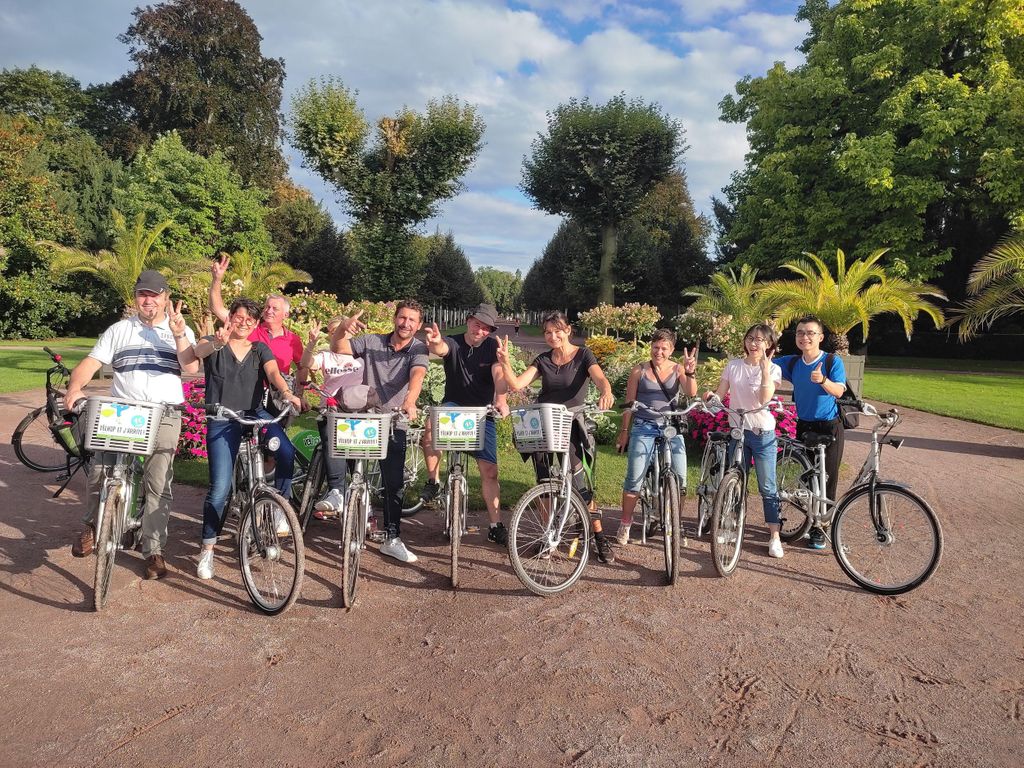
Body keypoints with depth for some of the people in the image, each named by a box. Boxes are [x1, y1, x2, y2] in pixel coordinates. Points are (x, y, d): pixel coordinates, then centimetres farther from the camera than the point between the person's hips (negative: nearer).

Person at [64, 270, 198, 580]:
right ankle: (92, 526, 17)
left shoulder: (181, 331, 9)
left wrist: (178, 334, -19)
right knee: (99, 471, -13)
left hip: (164, 416, -1)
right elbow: (91, 362, 4)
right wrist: (74, 388, -15)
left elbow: (191, 367, -6)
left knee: (158, 485, -1)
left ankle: (153, 551, 9)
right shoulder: (118, 330, 12)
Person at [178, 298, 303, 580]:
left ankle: (280, 509, -9)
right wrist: (216, 344, -37)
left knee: (286, 452, -29)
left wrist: (287, 393, -28)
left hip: (256, 414, 2)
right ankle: (207, 550, 11)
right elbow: (190, 354, -16)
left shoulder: (260, 349, 12)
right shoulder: (213, 343, 6)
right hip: (222, 419, -2)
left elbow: (274, 372, -6)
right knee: (220, 488, -7)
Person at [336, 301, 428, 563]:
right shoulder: (371, 341, 0)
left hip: (394, 424, -1)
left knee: (394, 482, 2)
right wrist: (344, 329, -30)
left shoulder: (419, 350, -5)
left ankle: (392, 538, 15)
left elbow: (417, 376, -23)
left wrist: (409, 401, -42)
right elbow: (341, 350, -9)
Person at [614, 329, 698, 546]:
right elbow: (629, 402, 6)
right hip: (643, 428, -1)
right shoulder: (639, 370, 2)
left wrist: (691, 373, -30)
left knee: (680, 478, -5)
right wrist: (624, 431, 6)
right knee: (634, 479, -7)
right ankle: (625, 525, 10)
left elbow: (691, 393, -12)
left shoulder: (678, 369, 4)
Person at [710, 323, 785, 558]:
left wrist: (765, 369, -24)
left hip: (763, 433, -3)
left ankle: (774, 536, 8)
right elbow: (720, 394, 1)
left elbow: (764, 399, -18)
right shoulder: (733, 365, 3)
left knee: (767, 487, -1)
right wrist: (711, 396, -21)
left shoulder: (773, 369, -3)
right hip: (737, 430, 3)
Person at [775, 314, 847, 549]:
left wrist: (822, 380, -38)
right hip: (804, 426, 4)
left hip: (829, 428, -4)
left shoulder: (833, 361, -7)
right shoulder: (792, 362, 4)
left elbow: (838, 391, -19)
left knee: (826, 478, -1)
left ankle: (820, 527, 11)